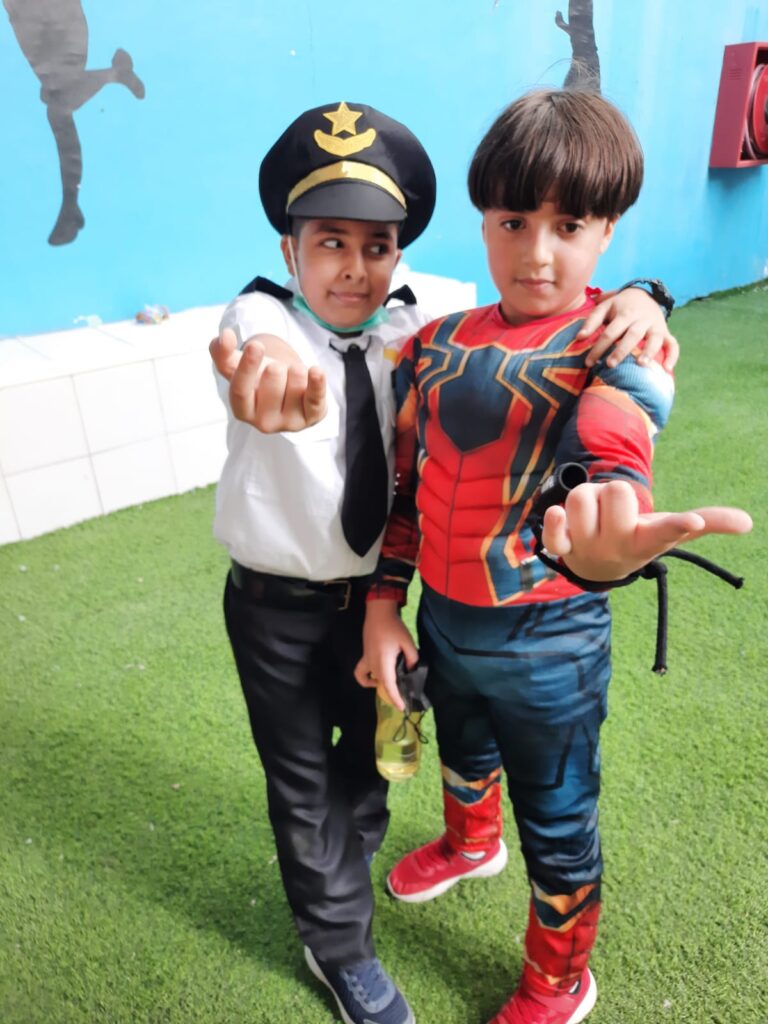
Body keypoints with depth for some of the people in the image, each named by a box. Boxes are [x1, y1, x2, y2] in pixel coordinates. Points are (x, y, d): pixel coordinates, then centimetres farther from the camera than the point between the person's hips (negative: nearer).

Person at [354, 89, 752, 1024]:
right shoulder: (437, 346, -3)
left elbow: (611, 444, -39)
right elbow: (406, 483, 3)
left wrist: (605, 545, -62)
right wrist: (383, 609, 1)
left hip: (548, 643, -5)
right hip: (443, 621, 5)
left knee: (557, 826, 17)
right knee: (463, 754, 33)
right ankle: (470, 844, 69)